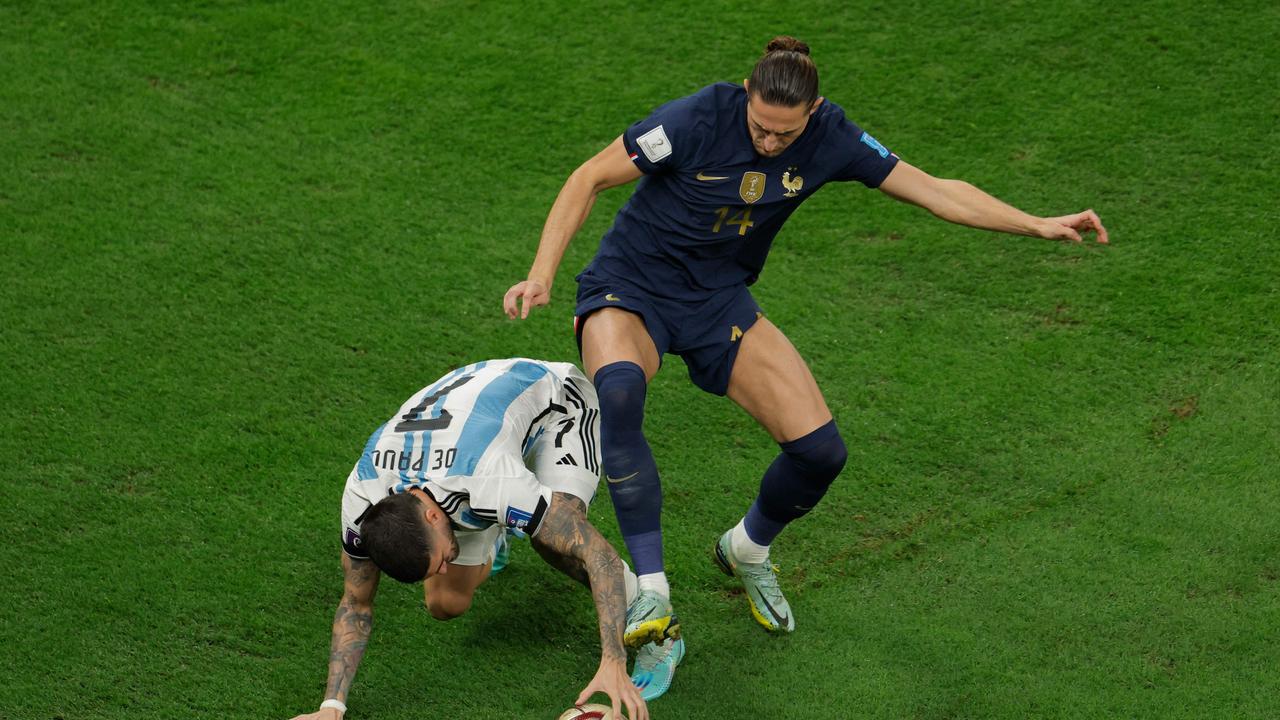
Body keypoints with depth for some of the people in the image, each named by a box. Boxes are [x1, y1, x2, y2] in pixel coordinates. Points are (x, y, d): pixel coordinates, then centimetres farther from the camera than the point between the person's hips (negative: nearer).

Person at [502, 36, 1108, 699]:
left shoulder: (830, 140, -12)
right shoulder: (700, 118, -24)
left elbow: (936, 191, -4)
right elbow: (590, 179, -16)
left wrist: (1039, 225, -10)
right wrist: (542, 273, -24)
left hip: (718, 299, 4)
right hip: (629, 286, -4)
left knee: (820, 451, -9)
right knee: (619, 391, -39)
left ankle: (747, 551, 27)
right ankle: (652, 601, -35)